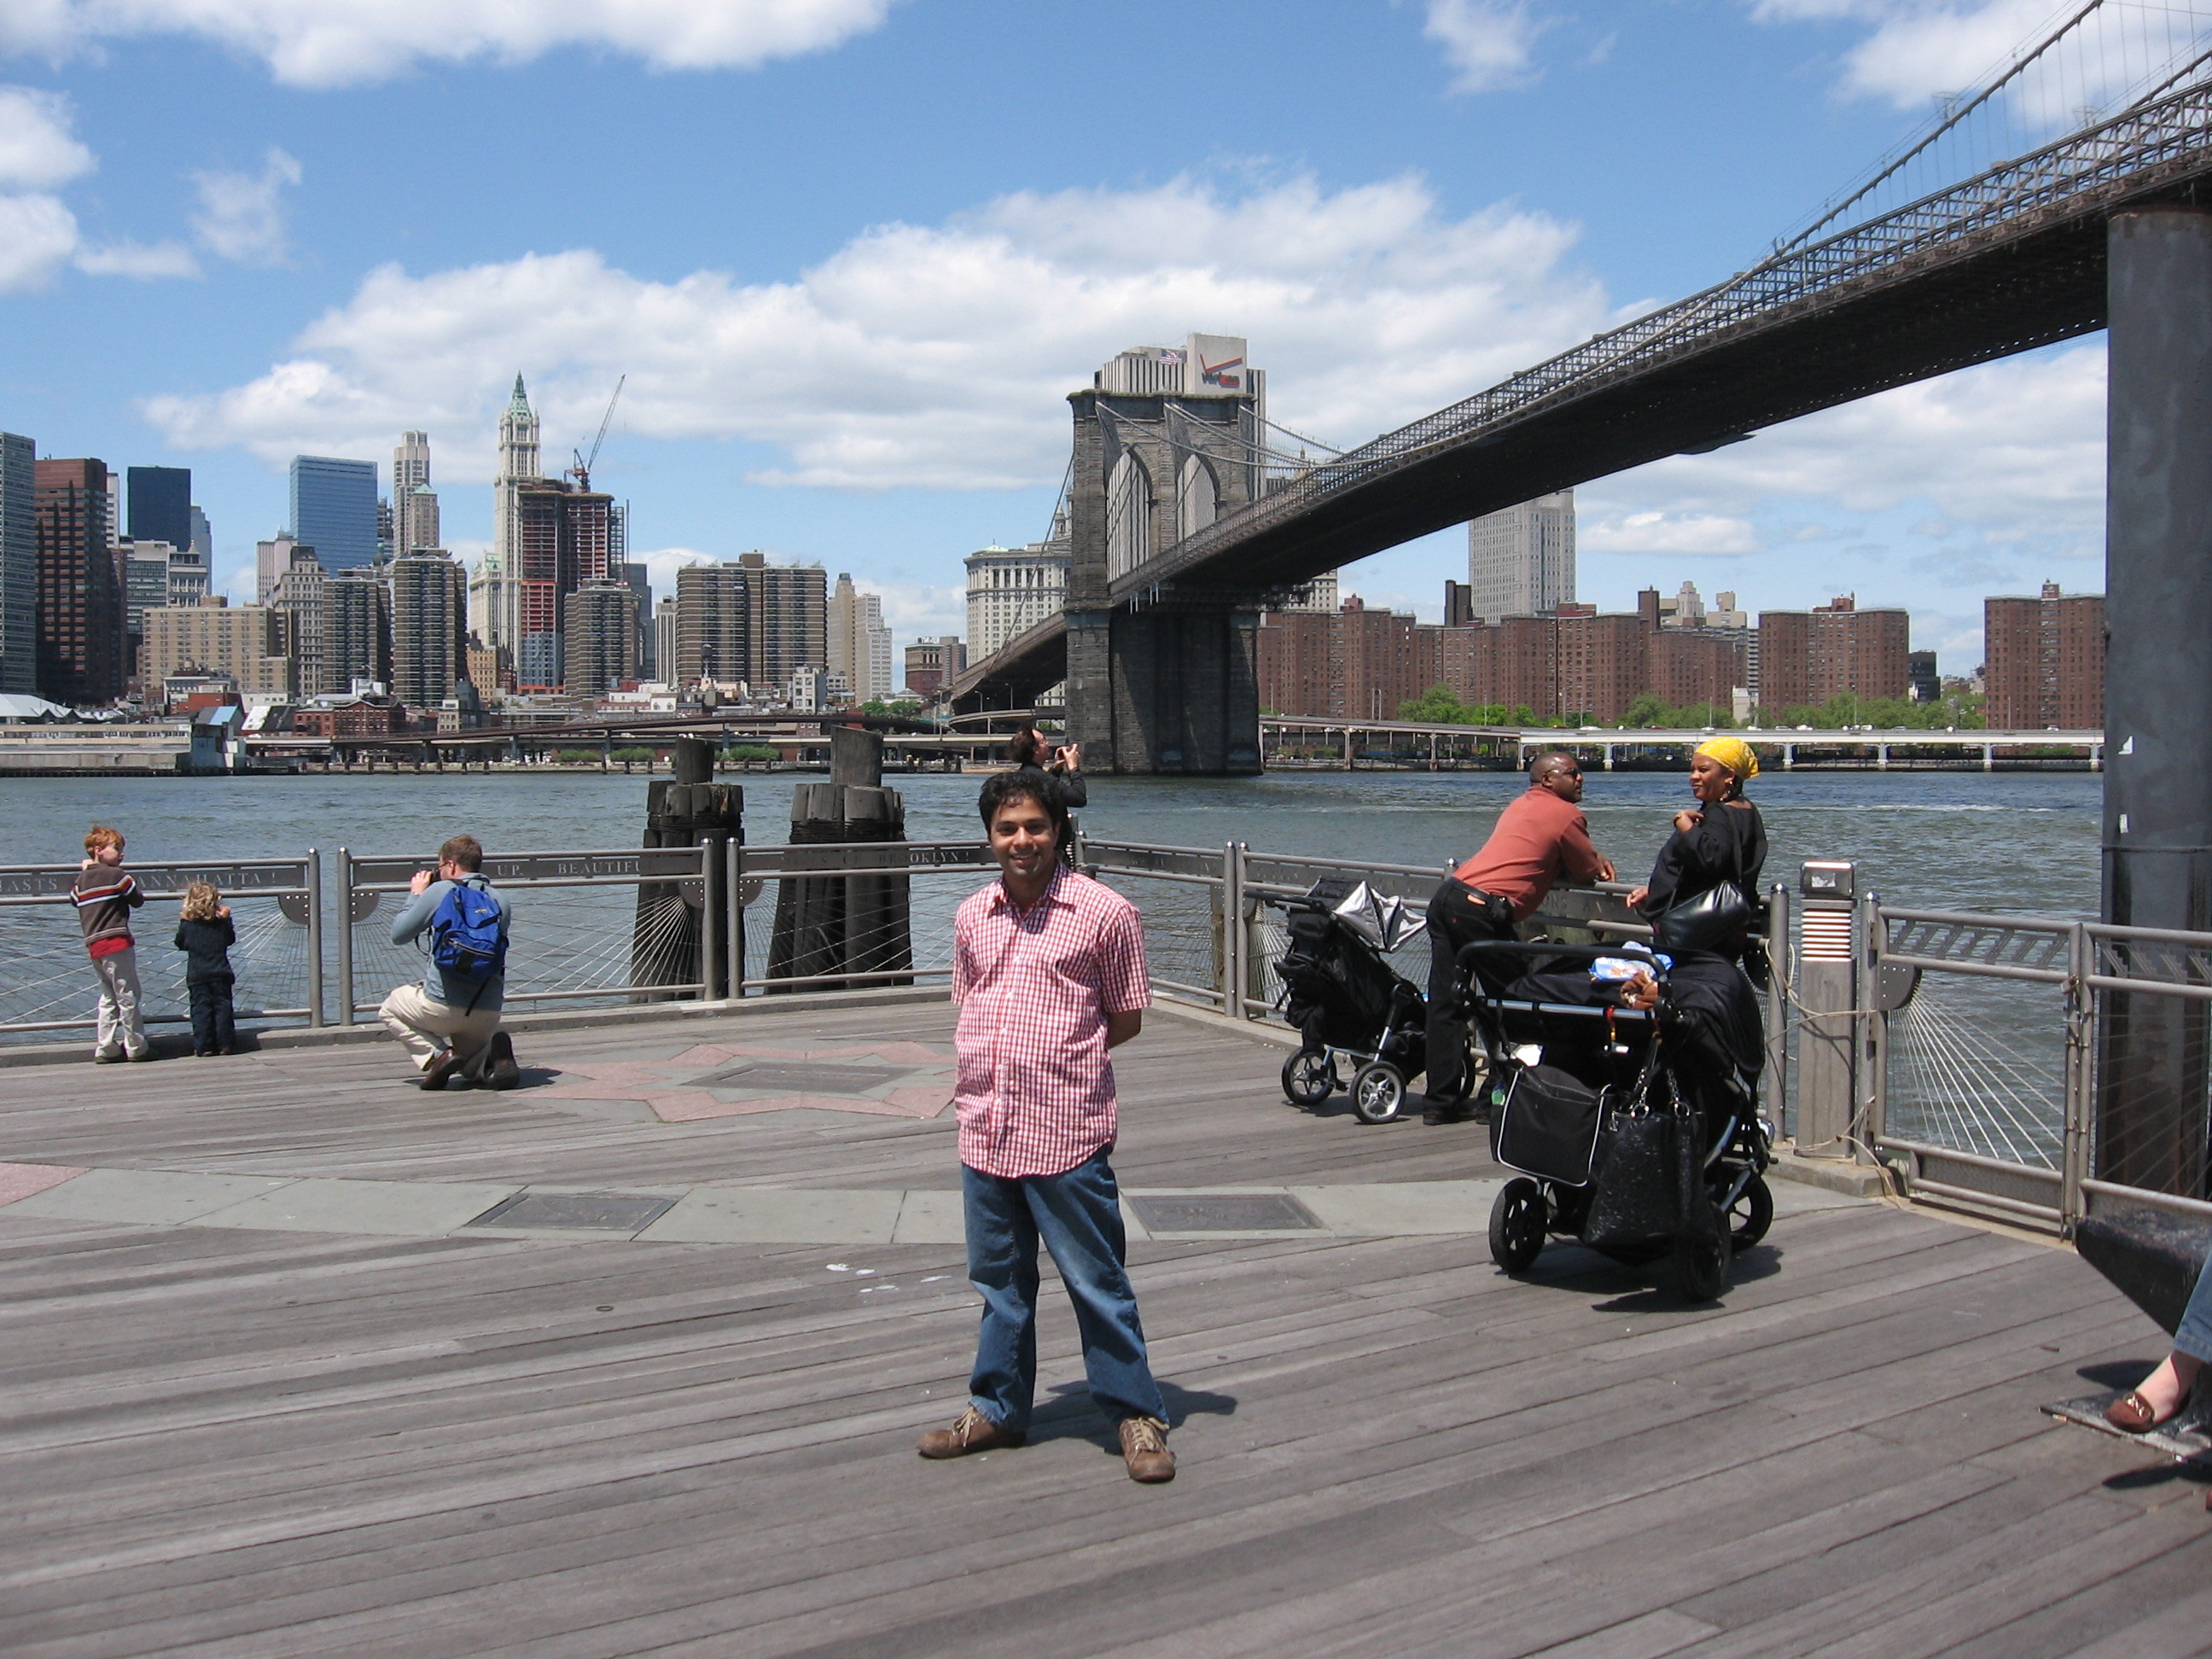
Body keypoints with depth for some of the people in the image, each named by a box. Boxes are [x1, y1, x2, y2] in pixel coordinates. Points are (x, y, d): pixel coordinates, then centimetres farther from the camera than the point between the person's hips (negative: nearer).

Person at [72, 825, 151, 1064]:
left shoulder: (81, 879, 10)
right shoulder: (117, 875, -10)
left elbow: (73, 898, 28)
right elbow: (138, 900, -2)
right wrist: (133, 881, 14)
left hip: (93, 944, 8)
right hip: (117, 943, -8)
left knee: (108, 997, 15)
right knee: (128, 996, -2)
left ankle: (105, 1048, 13)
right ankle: (137, 1048, 2)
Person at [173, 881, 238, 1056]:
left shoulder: (186, 925, -4)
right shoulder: (221, 923, -2)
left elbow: (181, 944, 11)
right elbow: (231, 940, 13)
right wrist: (226, 919, 16)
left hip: (197, 976, 0)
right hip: (220, 974, 1)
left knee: (201, 1009, 2)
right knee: (223, 1007, 4)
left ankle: (203, 1046, -1)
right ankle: (226, 1044, 1)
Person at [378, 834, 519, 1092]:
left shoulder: (439, 891, -3)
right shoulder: (500, 902, 9)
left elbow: (398, 935, 5)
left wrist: (416, 895, 20)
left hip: (444, 1007, -4)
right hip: (488, 1016, 4)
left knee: (390, 1009, 28)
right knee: (472, 1066, 33)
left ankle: (437, 1055, 1)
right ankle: (493, 1055, -5)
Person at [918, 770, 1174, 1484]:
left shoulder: (1104, 912, -6)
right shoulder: (972, 917, 9)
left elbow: (1127, 1016, 0)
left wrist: (1061, 1056, -6)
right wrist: (981, 1071, 5)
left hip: (1067, 1130, -5)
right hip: (985, 1129, 5)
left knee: (1096, 1281, 3)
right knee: (999, 1280, 17)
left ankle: (1137, 1414, 17)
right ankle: (998, 1409, 31)